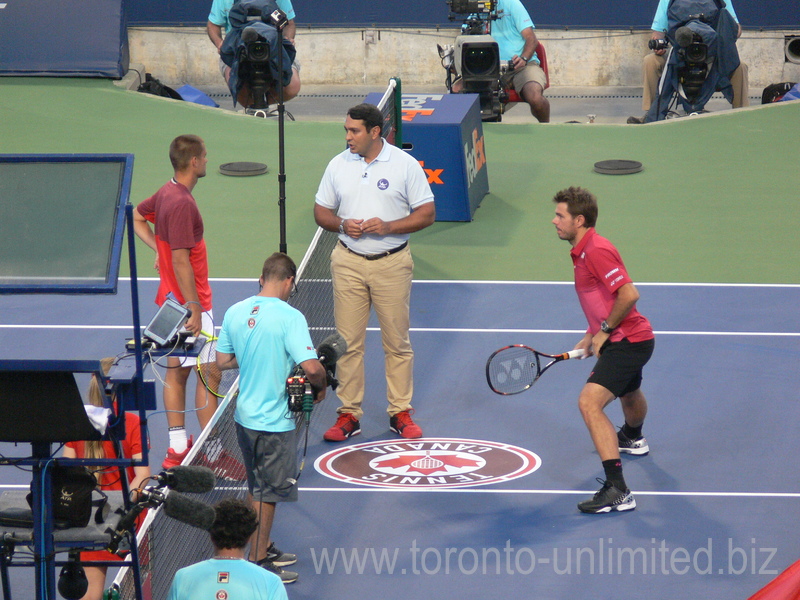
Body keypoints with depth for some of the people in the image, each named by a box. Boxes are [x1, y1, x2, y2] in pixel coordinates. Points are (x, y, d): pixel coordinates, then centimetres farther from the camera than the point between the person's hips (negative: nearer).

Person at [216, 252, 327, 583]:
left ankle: (264, 548, 36)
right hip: (273, 422, -7)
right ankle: (257, 565, 13)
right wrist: (321, 387, -5)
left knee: (258, 489, 22)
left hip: (244, 416, 7)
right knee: (267, 493, 5)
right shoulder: (290, 317, -20)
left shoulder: (235, 312, 0)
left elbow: (223, 360, 9)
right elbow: (311, 367, -26)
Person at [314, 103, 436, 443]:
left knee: (397, 342, 3)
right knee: (348, 342, 2)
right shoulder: (338, 165, 5)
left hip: (392, 264, -2)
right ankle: (349, 414, 9)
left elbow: (426, 214, -3)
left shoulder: (405, 165, -3)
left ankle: (400, 413, 13)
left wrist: (388, 227, -17)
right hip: (348, 262, 2)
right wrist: (341, 225, -11)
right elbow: (321, 211, 11)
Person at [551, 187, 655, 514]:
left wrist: (605, 330, -19)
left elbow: (629, 294, -28)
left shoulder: (597, 251, -22)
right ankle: (633, 438, 72)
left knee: (590, 401, -24)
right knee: (628, 393, 38)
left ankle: (617, 490, -31)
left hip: (628, 341, -11)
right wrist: (591, 336, 13)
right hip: (628, 340, 11)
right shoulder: (582, 252, 11)